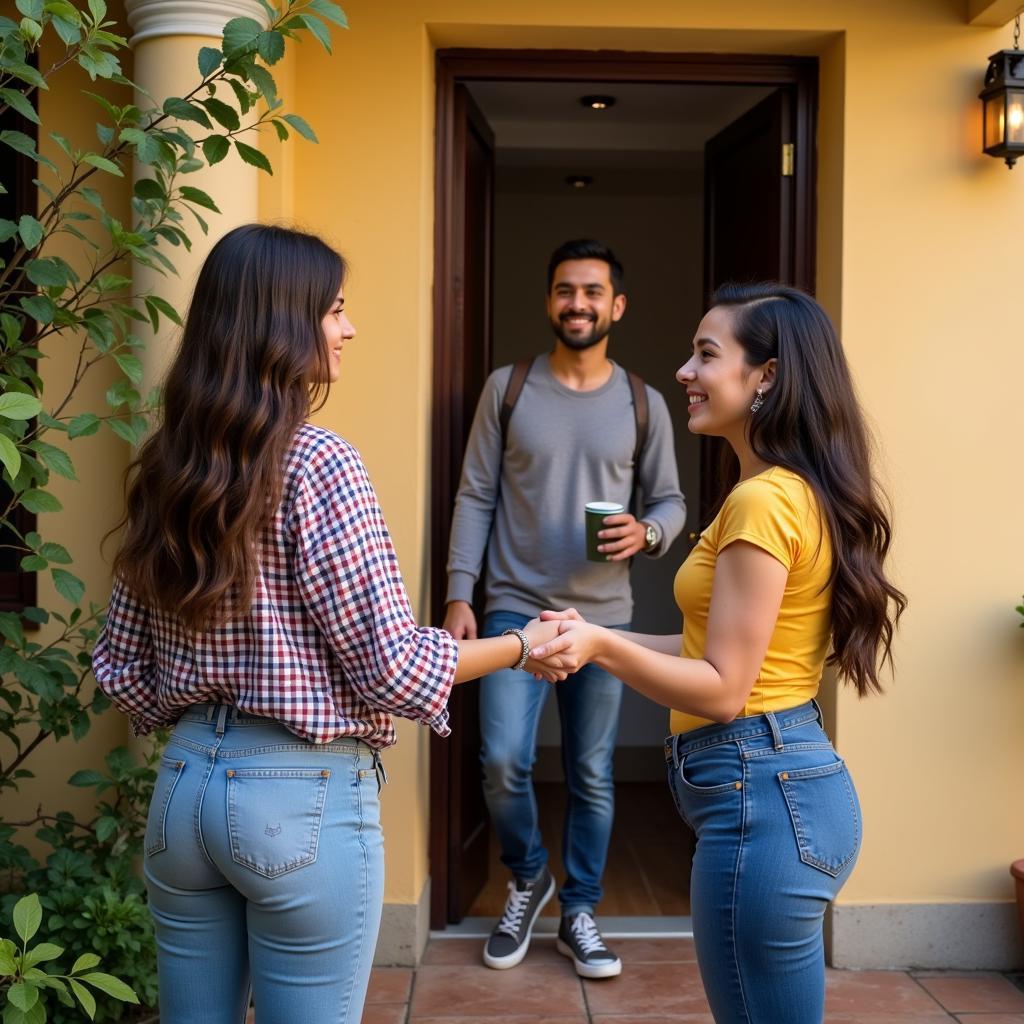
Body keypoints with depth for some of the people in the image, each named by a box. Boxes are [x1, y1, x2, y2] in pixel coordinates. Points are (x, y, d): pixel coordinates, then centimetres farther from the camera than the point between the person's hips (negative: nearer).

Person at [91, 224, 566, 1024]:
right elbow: (390, 666, -15)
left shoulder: (166, 464, 4)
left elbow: (122, 664, 9)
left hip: (185, 784, 7)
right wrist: (522, 645, -1)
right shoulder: (317, 463, -16)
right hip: (306, 794, -6)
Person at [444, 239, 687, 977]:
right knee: (503, 760, -9)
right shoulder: (507, 387, 1)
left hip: (603, 617, 1)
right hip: (515, 609, -1)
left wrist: (645, 533, -16)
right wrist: (459, 595, -7)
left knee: (593, 776, 8)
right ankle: (528, 877, 20)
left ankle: (579, 913, 26)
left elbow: (672, 502, 8)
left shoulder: (644, 403, 3)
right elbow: (475, 497, 0)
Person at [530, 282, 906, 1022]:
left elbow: (723, 689, -18)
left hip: (760, 797, -10)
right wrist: (601, 642, 9)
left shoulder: (763, 501, -18)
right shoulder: (799, 492, 12)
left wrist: (603, 646, -26)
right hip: (793, 785, 10)